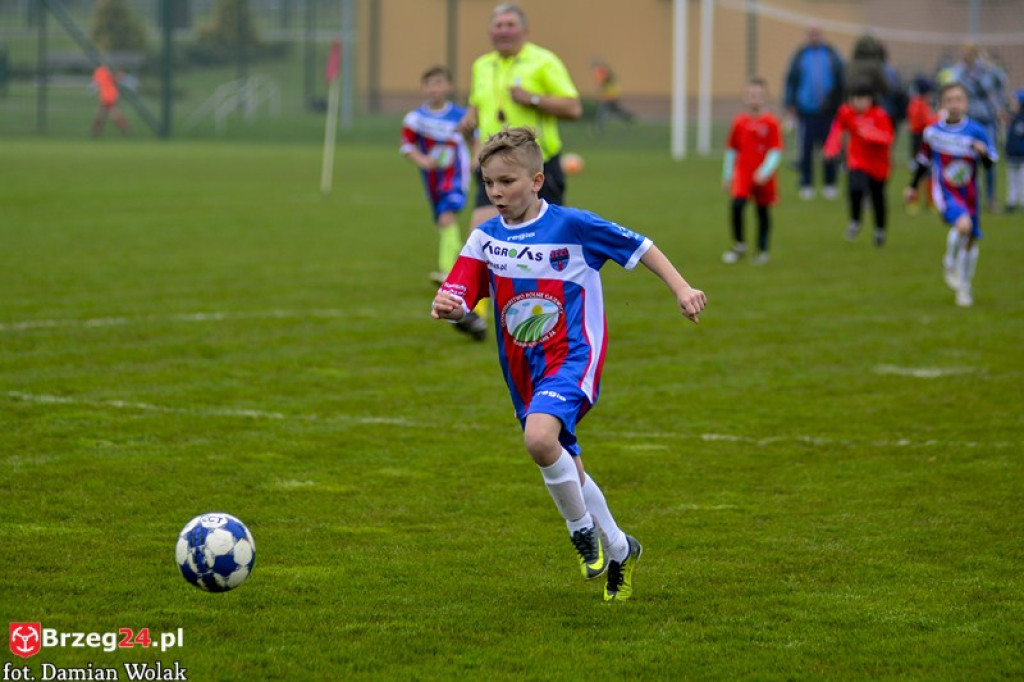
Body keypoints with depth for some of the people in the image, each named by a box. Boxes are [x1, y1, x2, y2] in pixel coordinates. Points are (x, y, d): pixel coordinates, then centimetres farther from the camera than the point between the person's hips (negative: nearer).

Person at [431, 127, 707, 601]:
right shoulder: (485, 238, 0)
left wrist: (681, 289, -3)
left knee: (539, 437, -32)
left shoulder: (572, 226, -11)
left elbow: (637, 246, -1)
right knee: (566, 471, 15)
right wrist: (445, 306, -31)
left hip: (571, 357, -6)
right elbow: (457, 298, -8)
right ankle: (618, 550, 37)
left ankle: (582, 528, -8)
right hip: (522, 368, 6)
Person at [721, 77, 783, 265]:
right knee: (737, 204, -18)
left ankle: (762, 251, 25)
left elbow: (776, 151, -7)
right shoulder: (739, 122, 2)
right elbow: (731, 150, 12)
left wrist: (765, 172, -19)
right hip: (742, 172, 1)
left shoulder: (771, 122, -5)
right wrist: (727, 175, 15)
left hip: (763, 177, -1)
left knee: (763, 211, 9)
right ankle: (739, 245, -2)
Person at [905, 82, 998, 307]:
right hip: (944, 193, -2)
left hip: (968, 195, 2)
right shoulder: (933, 132, -3)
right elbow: (924, 161, 13)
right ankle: (950, 265, -3)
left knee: (971, 240, 10)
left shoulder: (976, 132, -7)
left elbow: (990, 163, -5)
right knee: (963, 224, -28)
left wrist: (983, 152, -27)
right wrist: (912, 186, 20)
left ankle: (964, 287, 30)